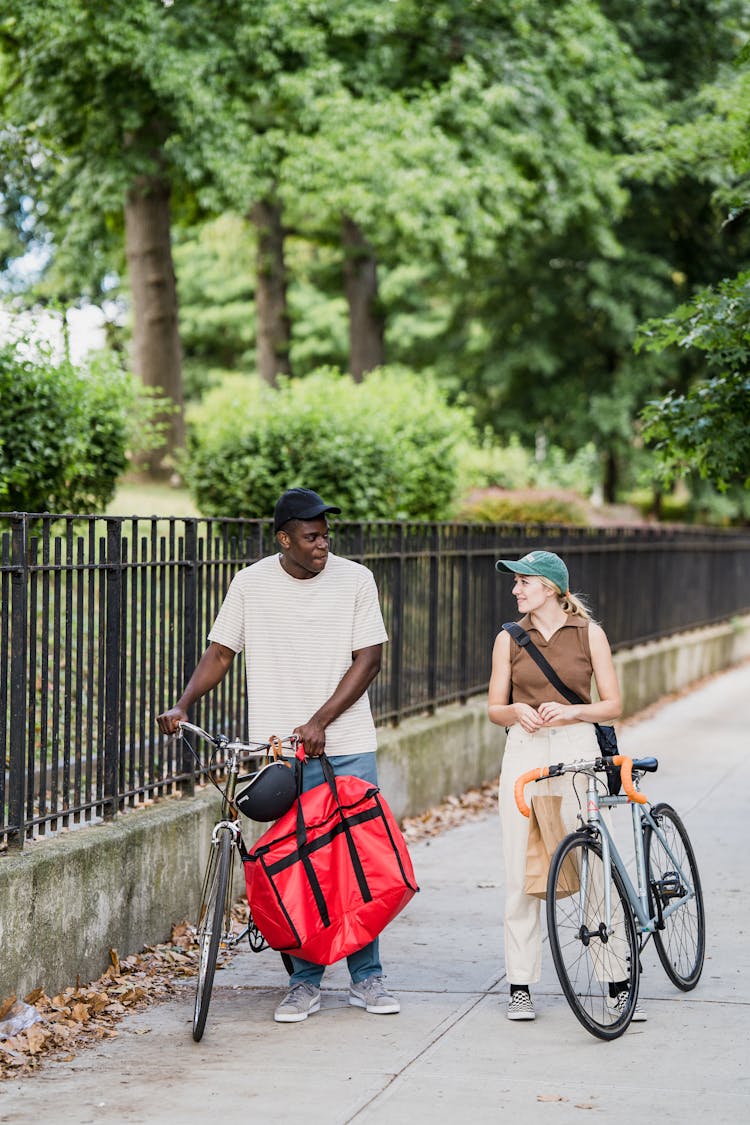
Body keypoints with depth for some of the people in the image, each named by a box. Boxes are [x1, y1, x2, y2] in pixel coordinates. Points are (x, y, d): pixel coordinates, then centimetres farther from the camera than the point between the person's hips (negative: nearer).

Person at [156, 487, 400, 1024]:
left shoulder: (355, 579, -1)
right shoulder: (251, 584, 2)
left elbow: (367, 660, -4)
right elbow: (220, 653, 8)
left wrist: (319, 722, -13)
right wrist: (182, 706, -8)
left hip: (348, 746, 0)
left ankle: (366, 976, 13)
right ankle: (305, 982, 10)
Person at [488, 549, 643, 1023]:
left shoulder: (589, 634, 3)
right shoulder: (510, 638, 8)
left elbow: (612, 705, 4)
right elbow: (495, 709, 11)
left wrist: (571, 711, -14)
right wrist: (517, 710, -11)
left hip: (578, 751, -2)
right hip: (525, 753, 2)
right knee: (522, 872, 0)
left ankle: (618, 983, 2)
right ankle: (520, 986, 8)